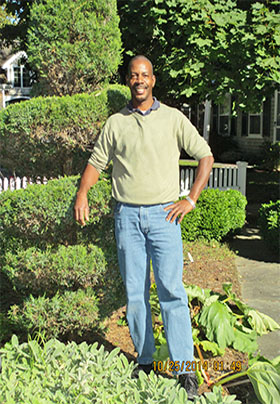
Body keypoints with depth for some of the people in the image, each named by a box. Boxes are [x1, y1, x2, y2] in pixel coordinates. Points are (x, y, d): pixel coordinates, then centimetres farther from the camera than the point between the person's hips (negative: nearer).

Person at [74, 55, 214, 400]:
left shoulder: (173, 118, 6)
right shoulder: (115, 123, 11)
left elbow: (205, 156, 9)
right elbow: (96, 162, 16)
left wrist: (191, 199, 1)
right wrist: (82, 194, -3)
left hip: (163, 215, -2)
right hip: (127, 216, 2)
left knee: (171, 290, -7)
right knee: (134, 293, 5)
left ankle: (184, 370, -2)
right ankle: (145, 362, 18)